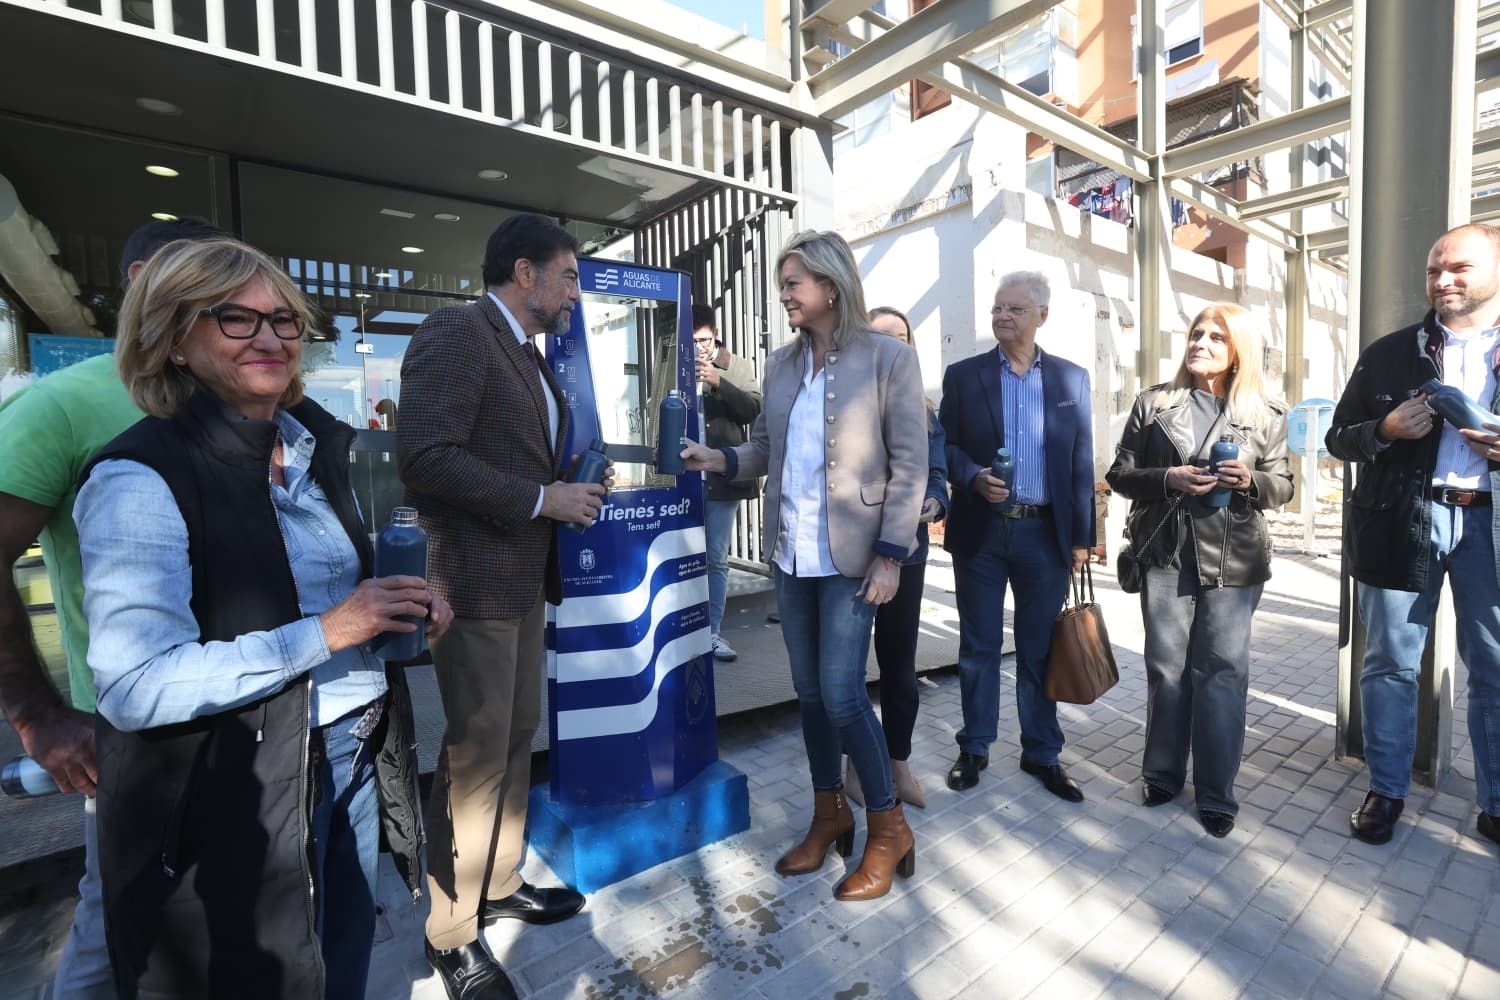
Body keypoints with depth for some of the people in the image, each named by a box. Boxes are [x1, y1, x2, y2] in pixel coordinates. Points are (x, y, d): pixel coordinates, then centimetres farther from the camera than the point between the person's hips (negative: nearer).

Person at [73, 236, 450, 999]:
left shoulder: (319, 443, 4)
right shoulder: (140, 478, -18)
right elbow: (134, 688, -23)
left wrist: (405, 604, -3)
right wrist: (323, 634, -25)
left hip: (356, 750, 6)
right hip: (239, 789, -6)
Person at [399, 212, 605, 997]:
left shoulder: (527, 356, 17)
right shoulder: (456, 331, -12)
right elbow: (425, 457, -24)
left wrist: (569, 496, 7)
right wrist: (544, 500, -20)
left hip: (523, 578, 9)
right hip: (475, 580, -9)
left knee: (516, 739, 18)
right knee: (476, 755, 3)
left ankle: (498, 884, 38)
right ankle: (451, 932, 24)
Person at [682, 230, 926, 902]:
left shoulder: (889, 359, -5)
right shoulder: (781, 364, 11)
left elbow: (908, 464, -8)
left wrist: (891, 554, -13)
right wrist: (722, 460, -5)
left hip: (849, 556, -5)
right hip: (789, 554, 6)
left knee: (842, 695, -4)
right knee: (809, 690, 14)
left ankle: (888, 829, 21)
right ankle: (829, 815, 34)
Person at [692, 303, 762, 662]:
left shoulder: (738, 367, 7)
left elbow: (754, 411, -5)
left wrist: (719, 383, -14)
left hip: (723, 475, 0)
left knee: (716, 559, 6)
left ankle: (712, 633, 15)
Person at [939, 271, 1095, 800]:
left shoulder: (1071, 378, 7)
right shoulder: (963, 375, 4)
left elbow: (1081, 461, 6)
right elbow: (946, 446, 2)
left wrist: (1081, 535, 3)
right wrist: (974, 478, -19)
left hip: (1045, 532, 1)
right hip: (980, 531, -1)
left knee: (1040, 649, 11)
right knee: (978, 646, 9)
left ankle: (1042, 752, 27)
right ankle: (974, 747, 25)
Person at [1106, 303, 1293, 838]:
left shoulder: (1266, 414, 6)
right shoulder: (1153, 402, 4)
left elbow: (1282, 487, 9)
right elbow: (1120, 474, 3)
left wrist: (1250, 480, -12)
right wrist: (1167, 479, -16)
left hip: (1233, 559, 0)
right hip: (1166, 553, 0)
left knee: (1223, 670, 3)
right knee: (1166, 667, 7)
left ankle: (1216, 792, 17)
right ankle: (1162, 772, 24)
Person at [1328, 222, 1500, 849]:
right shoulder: (1388, 353, 6)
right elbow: (1340, 437, 7)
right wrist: (1387, 429, -12)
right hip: (1403, 523, 0)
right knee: (1390, 665, 7)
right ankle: (1386, 790, 22)